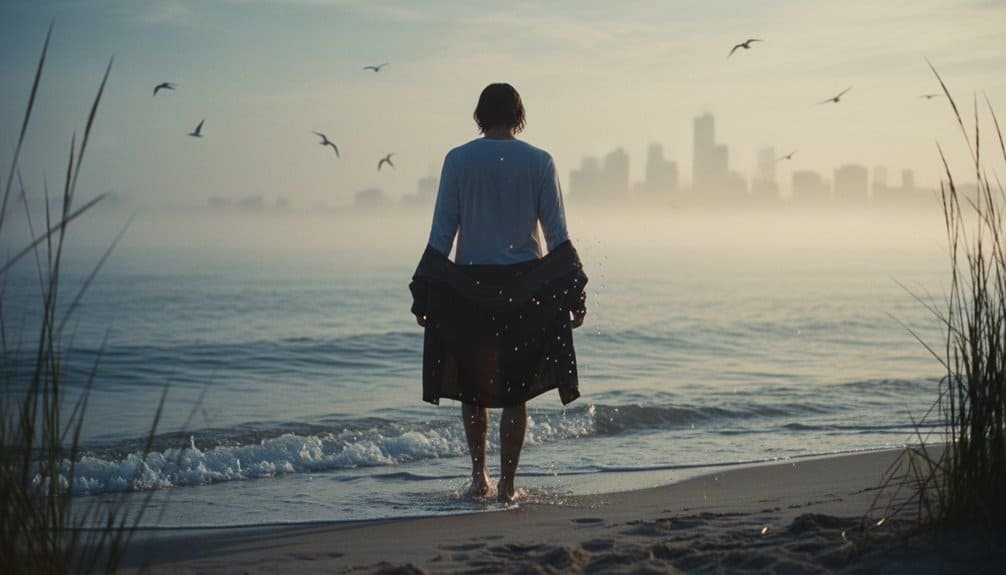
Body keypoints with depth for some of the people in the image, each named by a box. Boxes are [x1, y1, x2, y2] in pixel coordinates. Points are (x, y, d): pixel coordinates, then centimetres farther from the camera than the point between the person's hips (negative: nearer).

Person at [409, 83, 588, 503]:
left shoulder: (458, 161, -1)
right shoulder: (539, 162, 0)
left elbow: (442, 232, -2)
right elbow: (557, 234, -1)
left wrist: (425, 293, 3)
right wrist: (574, 292, 3)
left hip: (468, 286, 0)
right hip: (525, 289, 0)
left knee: (471, 388, 15)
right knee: (515, 391, 7)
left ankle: (479, 476, 12)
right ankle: (507, 485, 6)